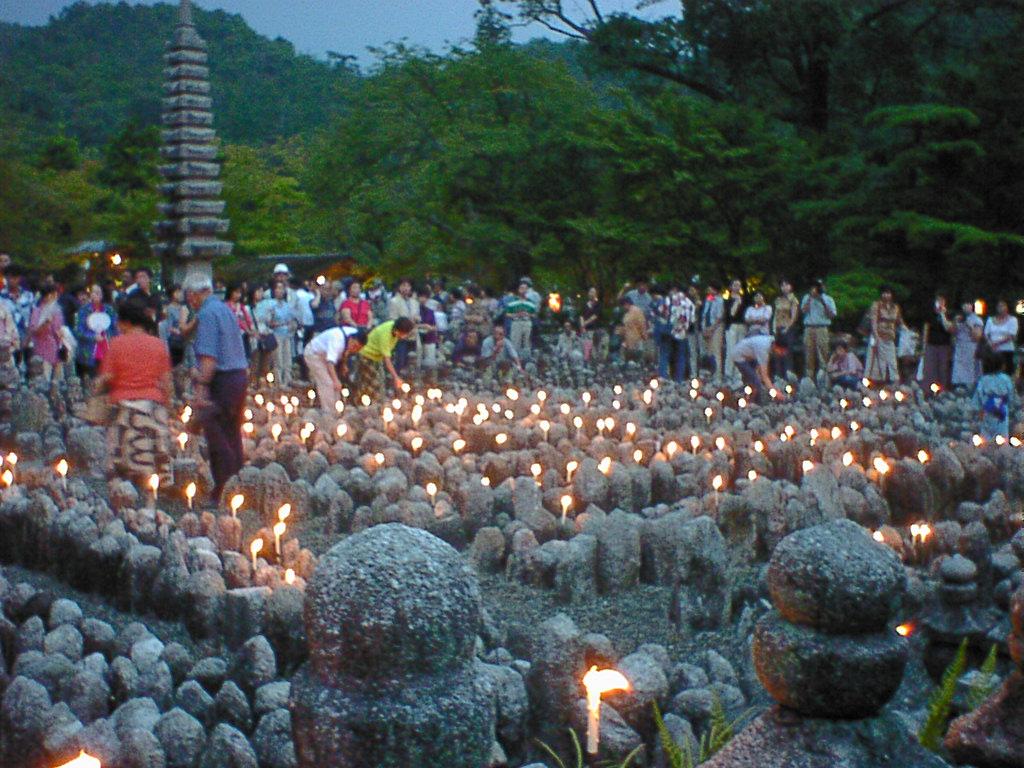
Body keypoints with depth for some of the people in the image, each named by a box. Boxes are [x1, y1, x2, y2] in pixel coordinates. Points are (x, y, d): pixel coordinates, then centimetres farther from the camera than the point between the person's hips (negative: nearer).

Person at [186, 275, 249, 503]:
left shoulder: (207, 313, -11)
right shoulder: (224, 309, 18)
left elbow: (208, 355, -21)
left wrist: (201, 386, -24)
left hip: (222, 379, -9)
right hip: (240, 374, 9)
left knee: (215, 435, -5)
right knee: (232, 435, 15)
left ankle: (223, 489, -4)